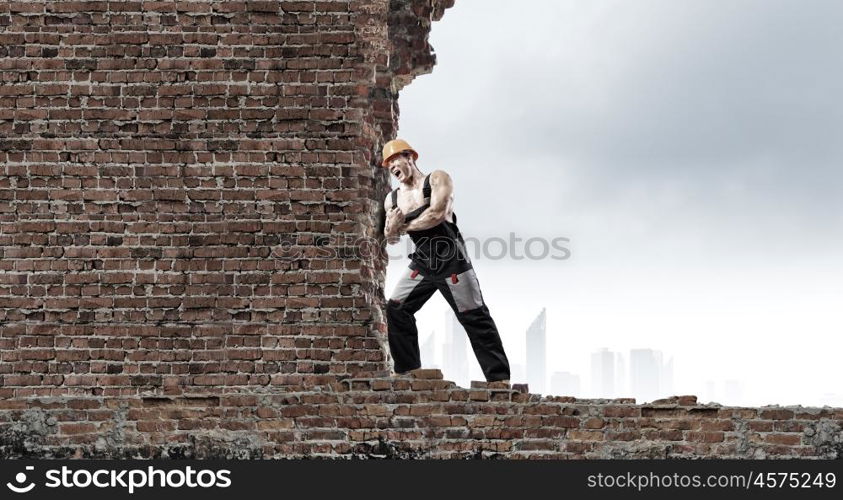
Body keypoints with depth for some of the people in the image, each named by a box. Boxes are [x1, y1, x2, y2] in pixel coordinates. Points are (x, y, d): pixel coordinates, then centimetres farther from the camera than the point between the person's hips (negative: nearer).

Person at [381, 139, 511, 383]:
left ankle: (499, 377, -4)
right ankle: (407, 371, 6)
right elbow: (390, 237, 6)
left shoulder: (437, 179, -6)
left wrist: (403, 227, -12)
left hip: (451, 259, -6)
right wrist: (391, 228, -19)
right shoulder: (392, 199, 10)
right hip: (422, 260, 6)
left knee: (474, 316, -6)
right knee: (396, 308, -1)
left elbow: (437, 213, -22)